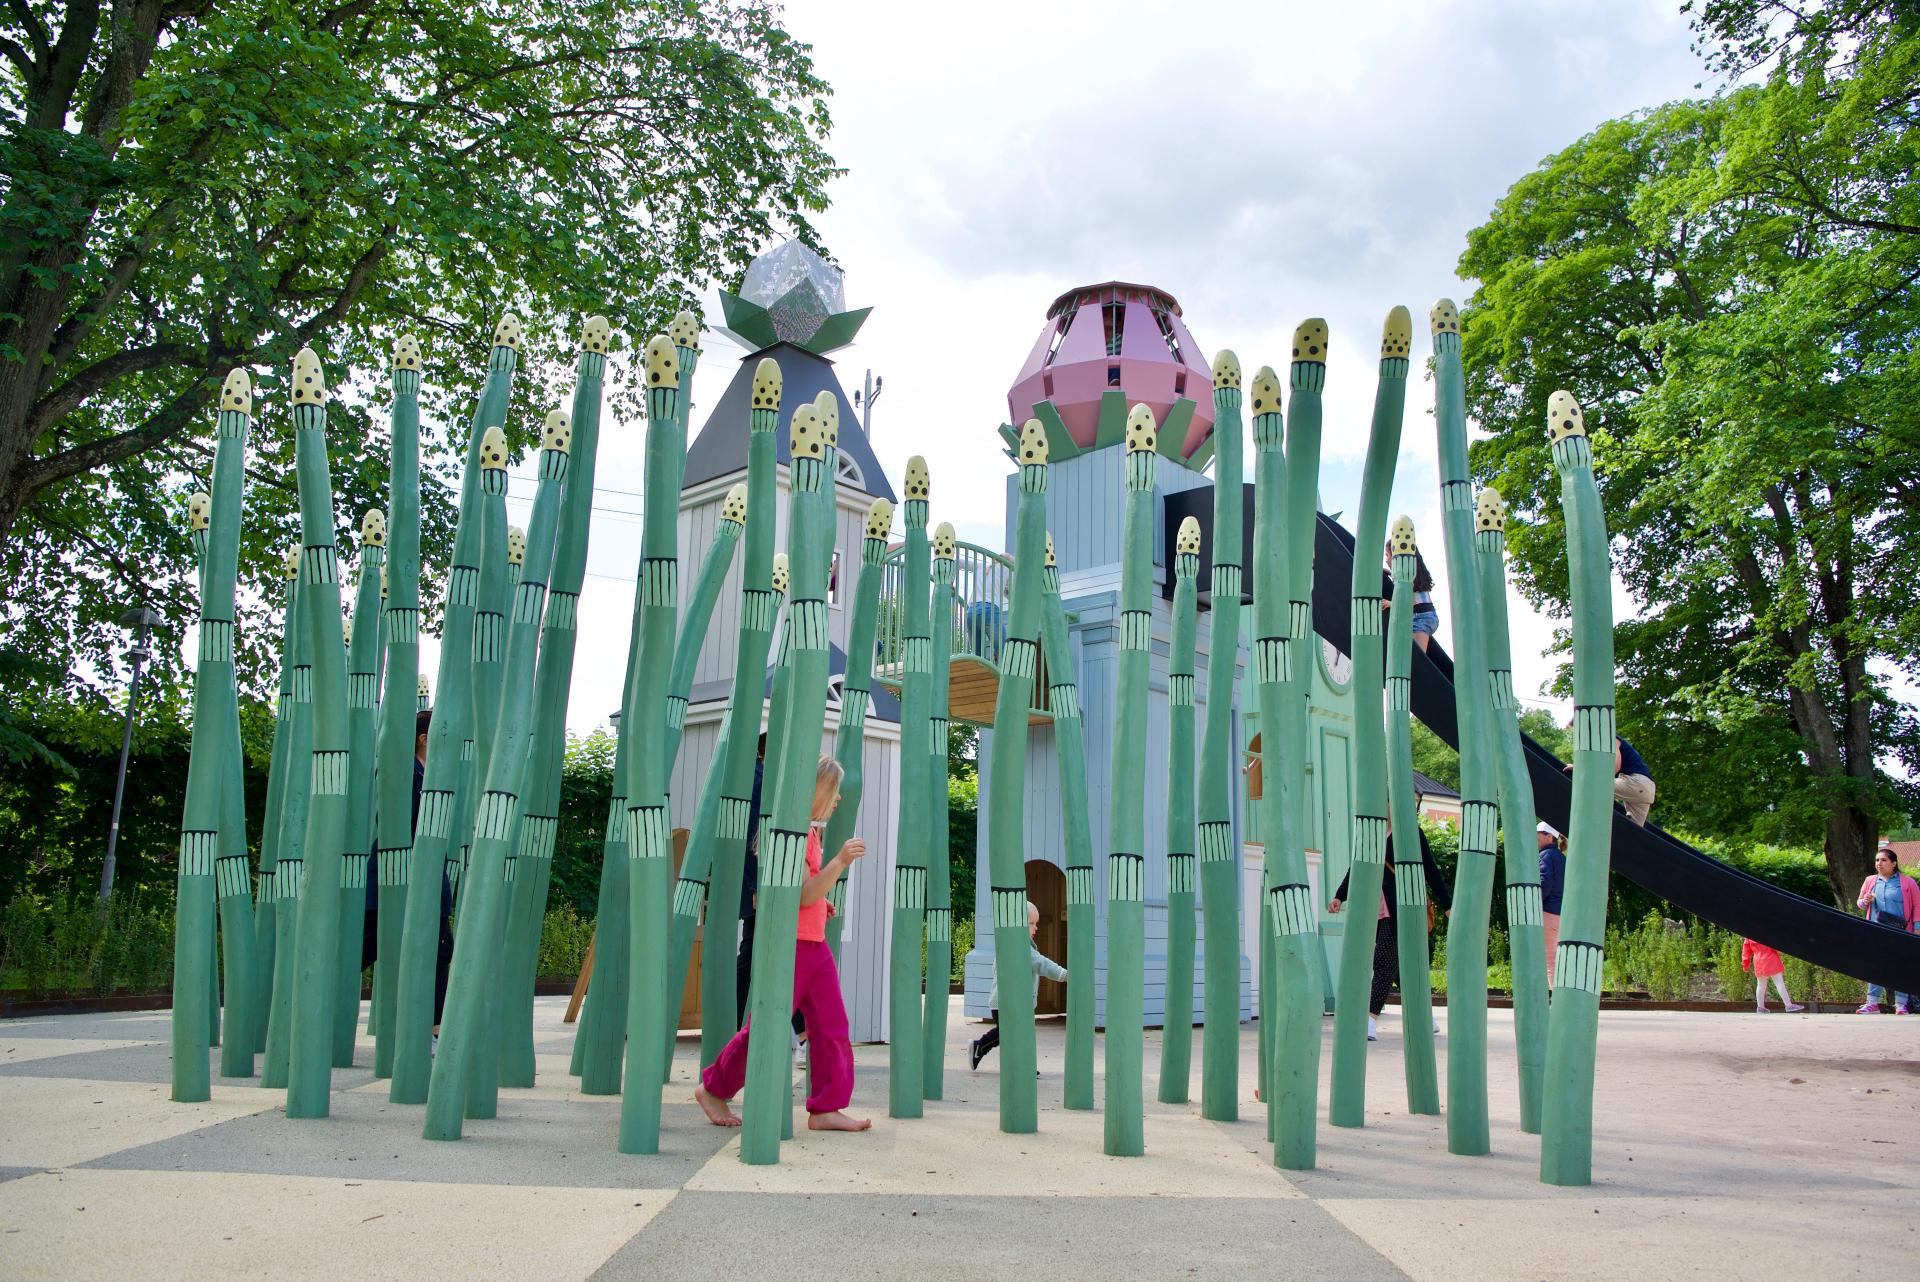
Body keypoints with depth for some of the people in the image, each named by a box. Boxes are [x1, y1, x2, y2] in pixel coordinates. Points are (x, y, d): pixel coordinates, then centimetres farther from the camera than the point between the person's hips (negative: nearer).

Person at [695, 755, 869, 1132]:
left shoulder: (809, 832, 16)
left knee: (832, 1027, 4)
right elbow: (803, 895, -21)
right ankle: (713, 1089, 18)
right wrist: (840, 861, -27)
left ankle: (825, 1108, 8)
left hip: (815, 944, 9)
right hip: (789, 943, -9)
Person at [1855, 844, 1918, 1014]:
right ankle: (1873, 1003, 8)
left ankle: (1901, 1005, 9)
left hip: (1900, 933, -3)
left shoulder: (1907, 882, 0)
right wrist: (1865, 902, -3)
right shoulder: (1870, 881, 10)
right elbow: (1860, 902, 20)